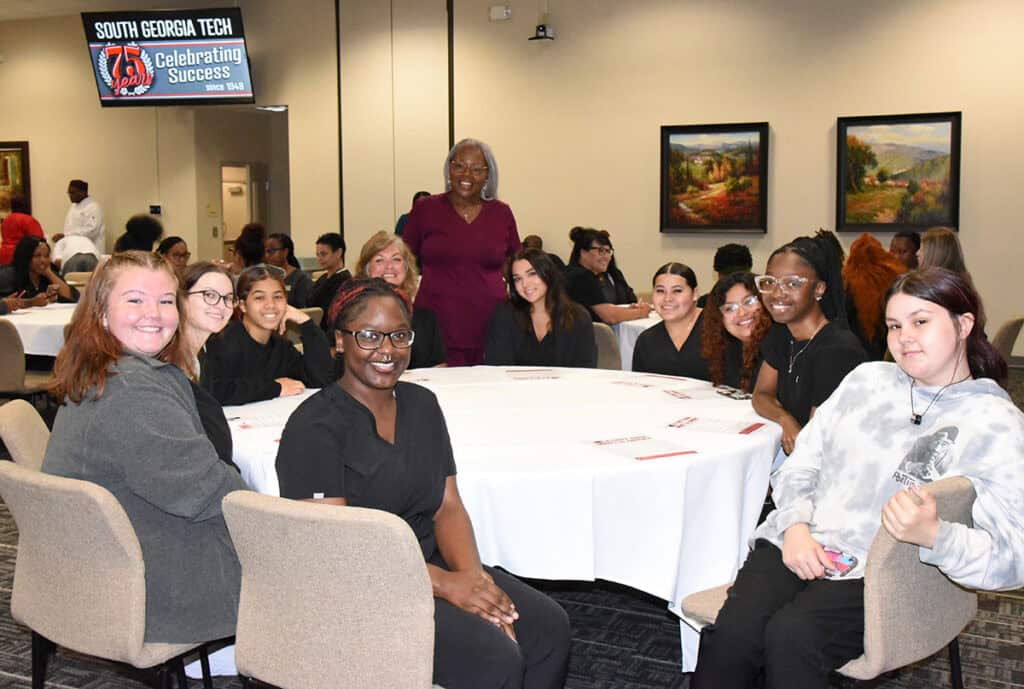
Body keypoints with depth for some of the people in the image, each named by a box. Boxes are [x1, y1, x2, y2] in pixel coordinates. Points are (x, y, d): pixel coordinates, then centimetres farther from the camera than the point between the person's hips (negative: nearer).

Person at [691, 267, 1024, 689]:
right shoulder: (868, 378, 16)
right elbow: (799, 468, 16)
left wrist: (933, 534, -27)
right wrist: (796, 526, -4)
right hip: (794, 545, 4)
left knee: (790, 635, -32)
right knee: (731, 633, -26)